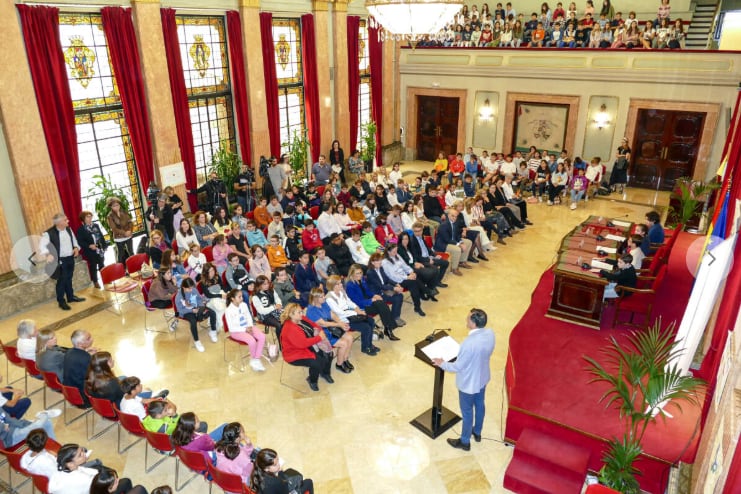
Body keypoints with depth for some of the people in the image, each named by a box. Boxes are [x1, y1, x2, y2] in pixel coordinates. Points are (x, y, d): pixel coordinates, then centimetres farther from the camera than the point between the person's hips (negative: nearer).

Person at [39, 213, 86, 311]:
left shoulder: (68, 229, 3)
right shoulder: (49, 233, -19)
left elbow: (74, 239, 17)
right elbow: (42, 245, -25)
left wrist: (76, 247, -1)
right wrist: (48, 254, -41)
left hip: (70, 258, 6)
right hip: (60, 260, -6)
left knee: (69, 278, 20)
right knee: (62, 281, 2)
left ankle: (71, 296, 35)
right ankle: (61, 302, 14)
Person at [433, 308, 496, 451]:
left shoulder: (469, 343, -40)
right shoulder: (490, 333, -17)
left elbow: (457, 367, -26)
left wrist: (442, 363, -8)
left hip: (468, 383, -7)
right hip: (482, 378, 7)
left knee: (467, 412, 16)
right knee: (480, 405, 28)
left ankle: (465, 442, 38)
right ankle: (477, 432, 53)